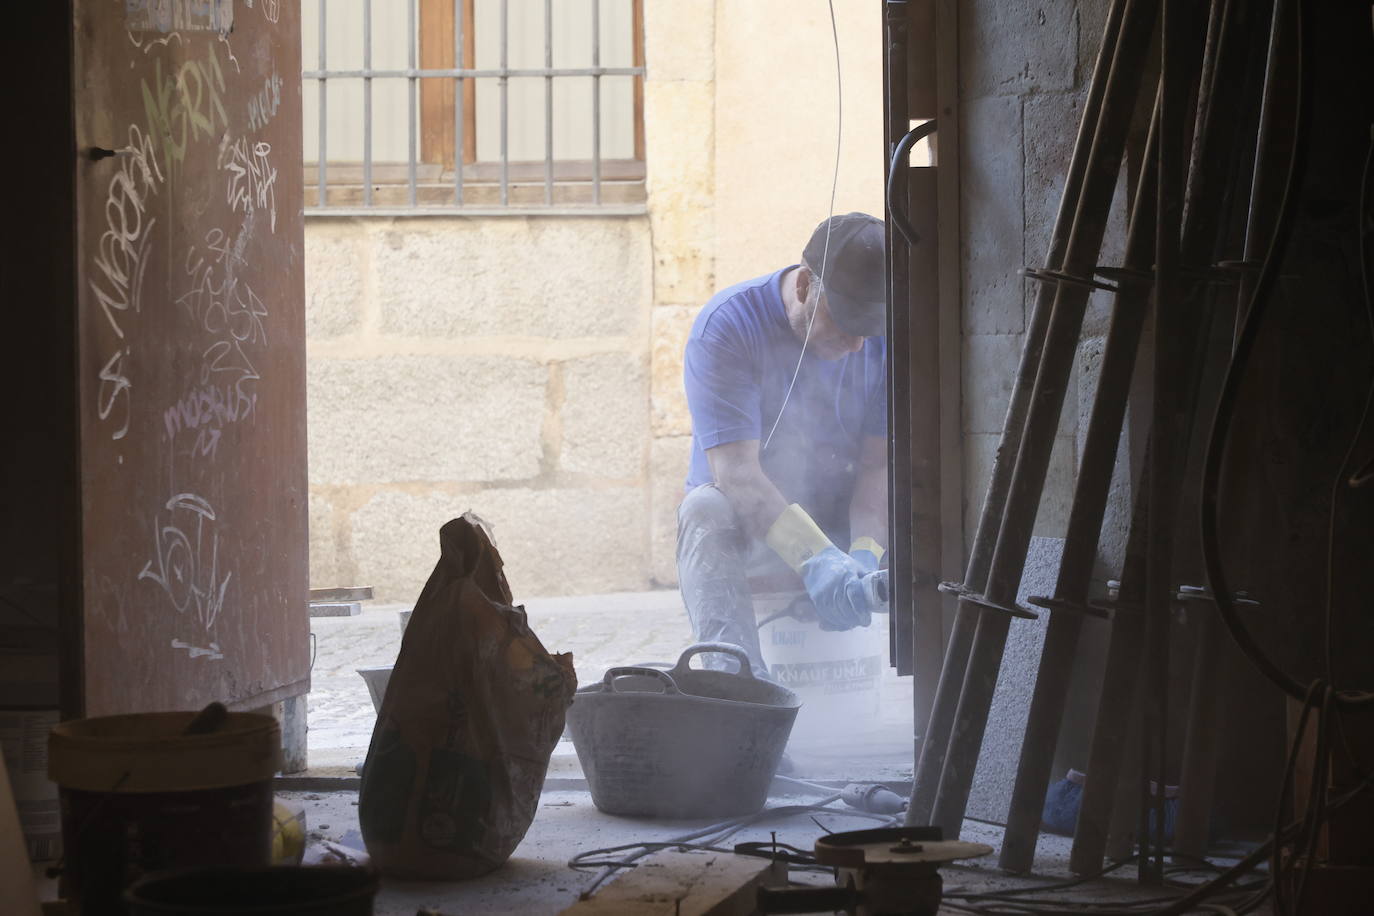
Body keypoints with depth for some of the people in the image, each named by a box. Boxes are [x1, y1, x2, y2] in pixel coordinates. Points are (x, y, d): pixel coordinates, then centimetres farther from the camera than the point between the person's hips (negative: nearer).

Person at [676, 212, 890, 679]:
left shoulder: (885, 339, -4)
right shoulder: (727, 325, -17)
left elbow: (881, 462, -10)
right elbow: (735, 469, -27)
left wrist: (866, 552, -32)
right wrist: (815, 560, -42)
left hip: (846, 521, 3)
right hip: (751, 527, -3)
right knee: (706, 510, -38)